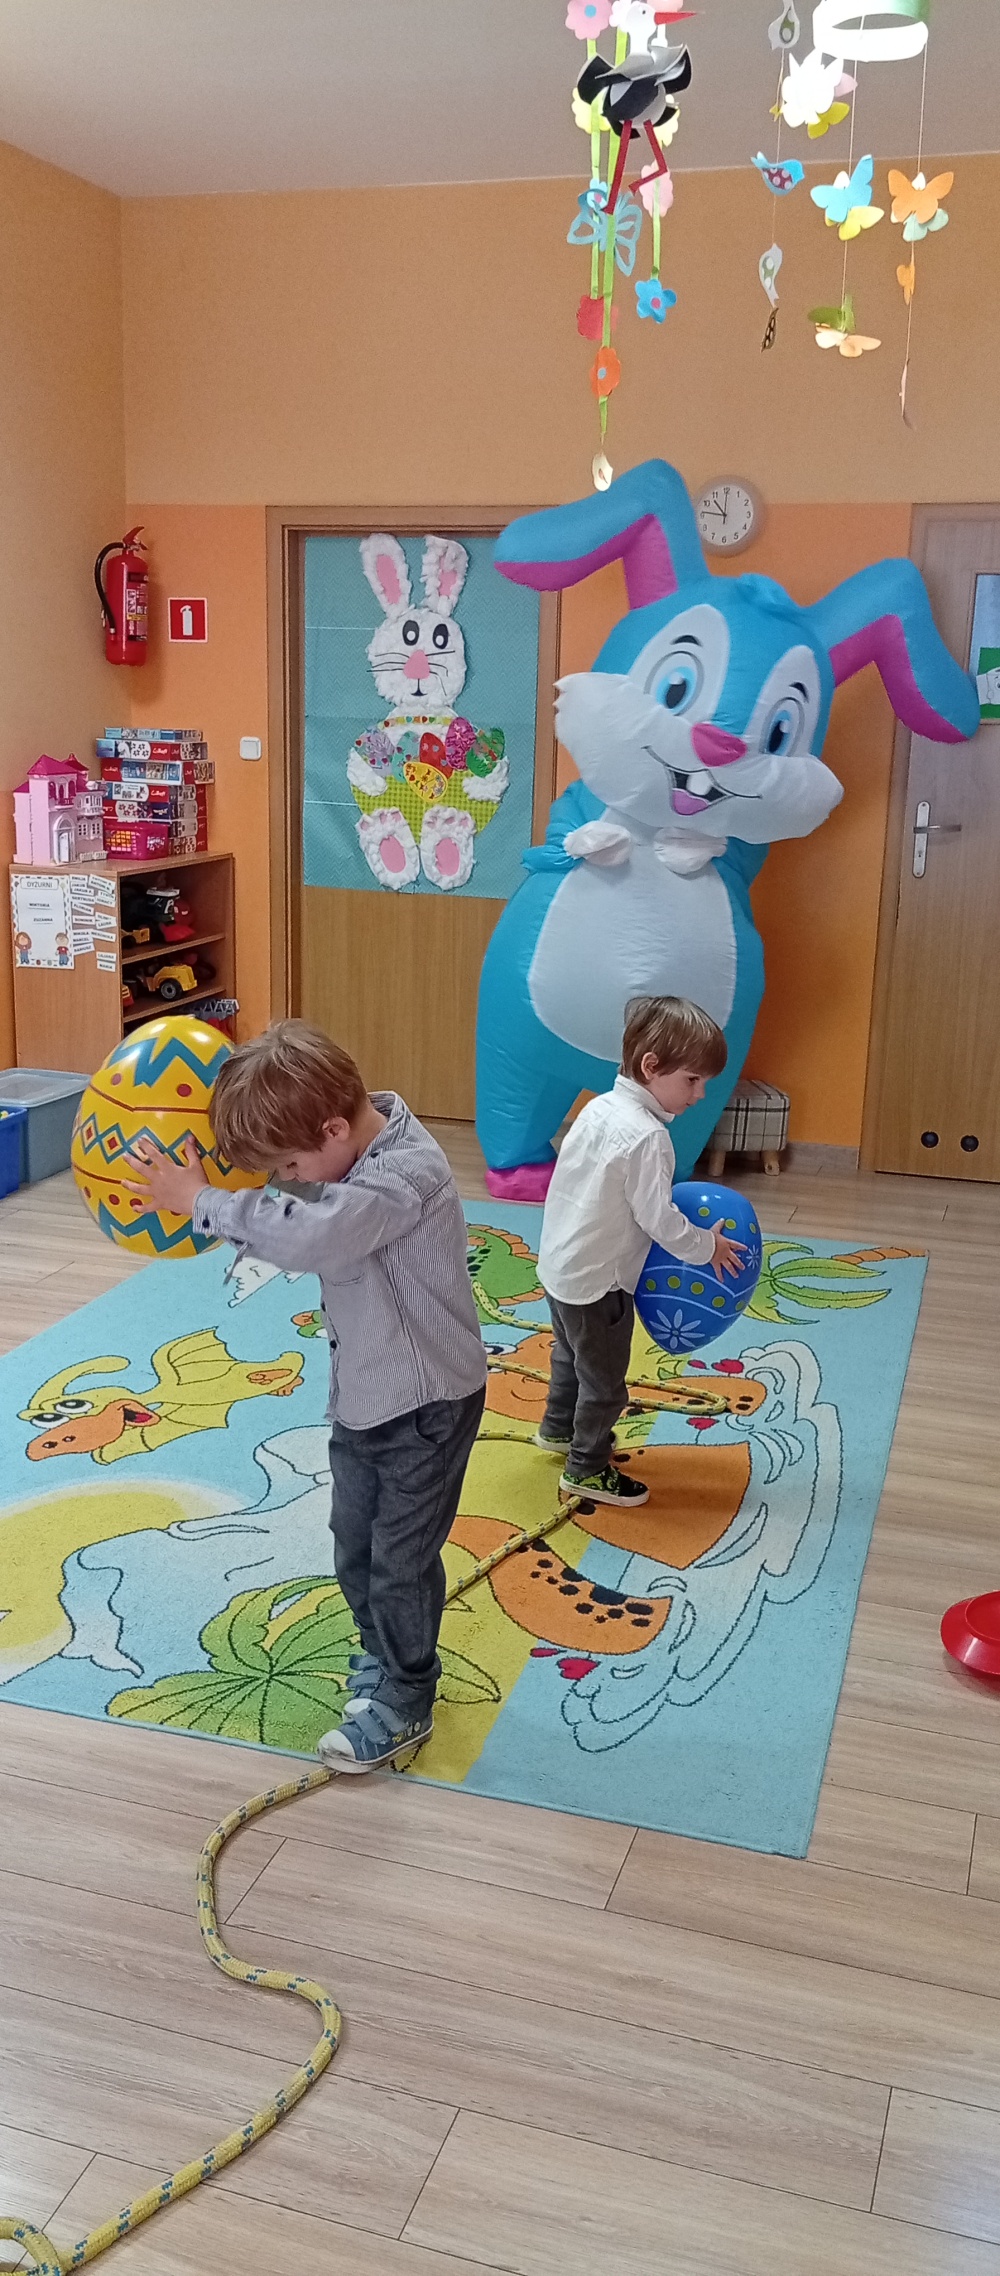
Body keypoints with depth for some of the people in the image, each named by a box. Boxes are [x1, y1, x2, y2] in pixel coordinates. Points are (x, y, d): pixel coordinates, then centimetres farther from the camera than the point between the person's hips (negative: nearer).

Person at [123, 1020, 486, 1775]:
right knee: (355, 1544, 21)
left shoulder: (408, 1174, -32)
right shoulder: (352, 1146, -5)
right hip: (362, 1394, 8)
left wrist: (200, 1201, -37)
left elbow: (308, 1234, -45)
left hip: (426, 1402, -8)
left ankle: (405, 1704, 26)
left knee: (401, 1556, 6)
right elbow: (296, 1217, 9)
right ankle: (383, 1655, 44)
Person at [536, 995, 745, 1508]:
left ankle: (558, 1428, 51)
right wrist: (707, 1247, -7)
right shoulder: (647, 1138, -27)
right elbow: (658, 1220, -24)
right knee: (604, 1379, 10)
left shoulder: (601, 1107, -1)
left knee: (572, 1353, 31)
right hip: (597, 1280, -9)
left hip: (561, 1264, 9)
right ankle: (587, 1470, 25)